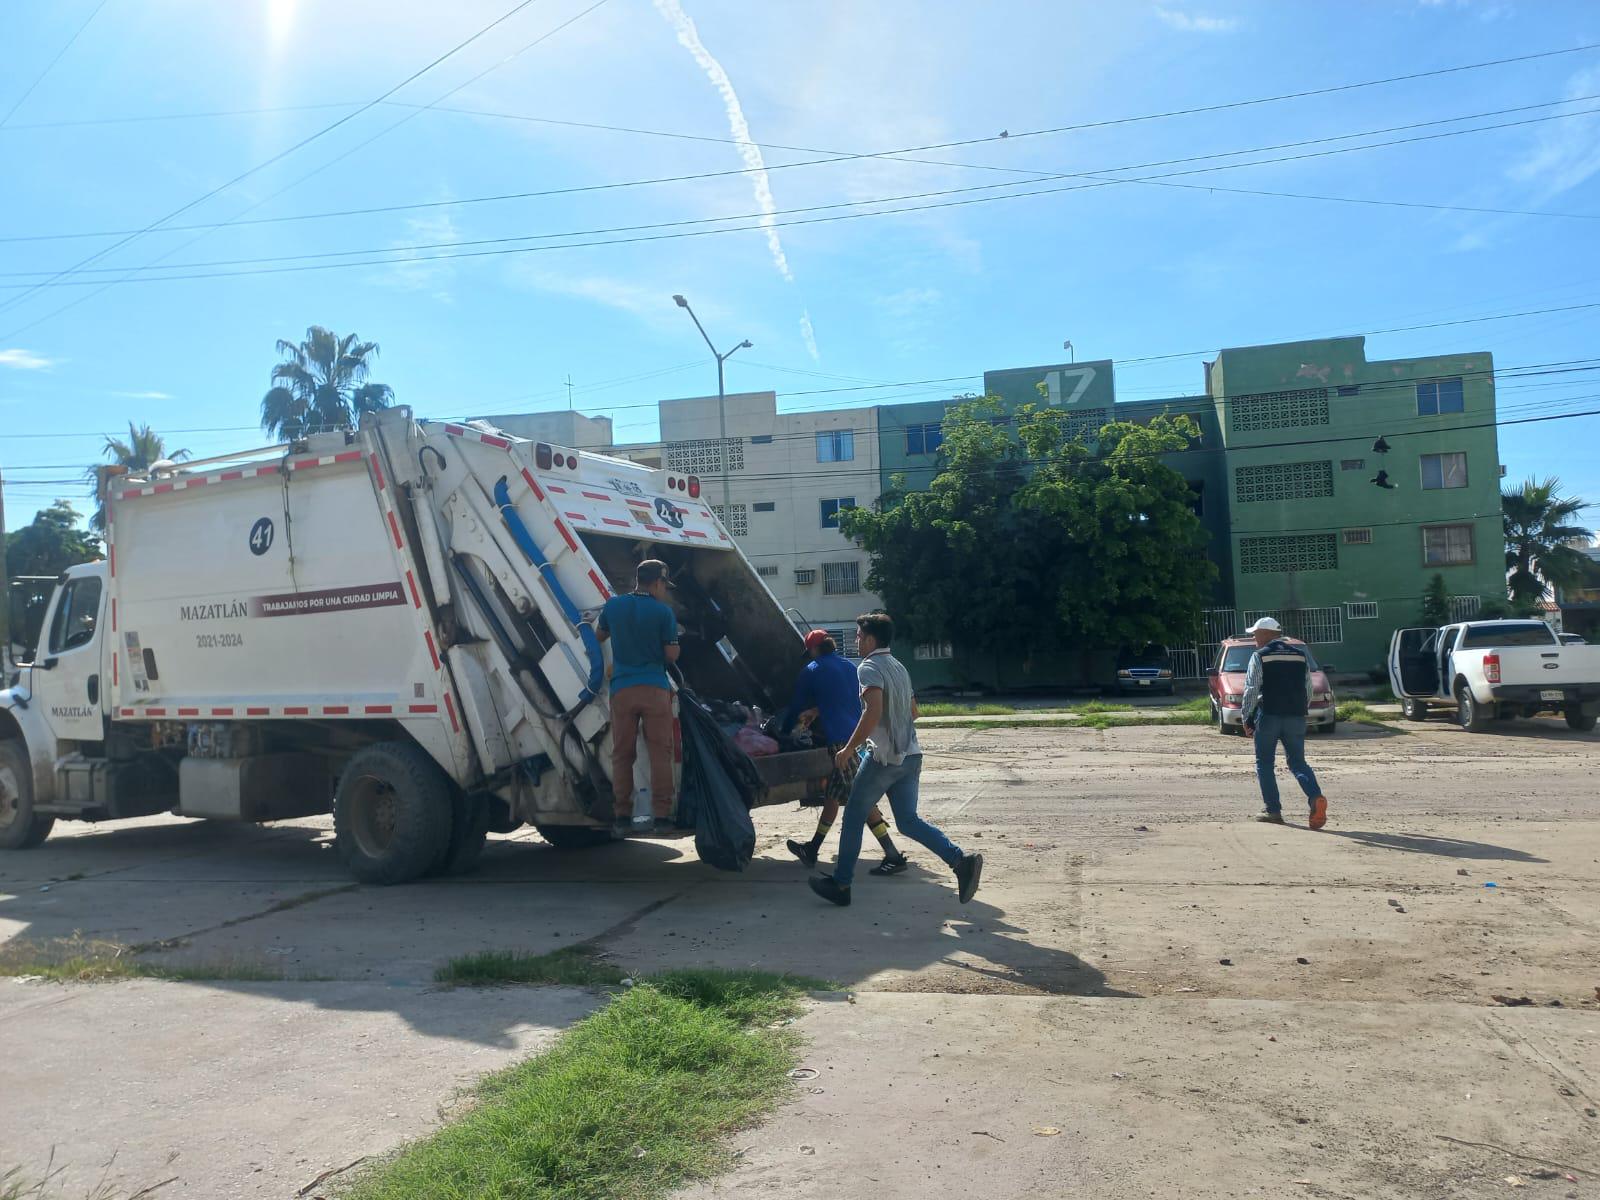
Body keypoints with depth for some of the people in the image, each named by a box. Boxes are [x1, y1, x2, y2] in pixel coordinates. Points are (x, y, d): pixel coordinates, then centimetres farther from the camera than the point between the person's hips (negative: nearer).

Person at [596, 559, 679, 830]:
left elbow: (599, 636, 24)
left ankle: (622, 812, 10)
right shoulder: (663, 611, -4)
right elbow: (672, 655, -3)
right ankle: (662, 812, 0)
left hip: (622, 689, 3)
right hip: (655, 689, -3)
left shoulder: (613, 605, 7)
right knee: (660, 752, 1)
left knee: (622, 753, 8)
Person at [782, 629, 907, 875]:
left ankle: (893, 856, -11)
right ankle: (812, 849, 27)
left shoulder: (812, 671, 0)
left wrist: (783, 732, 24)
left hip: (841, 741, -8)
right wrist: (817, 710, 32)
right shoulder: (850, 666, 18)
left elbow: (797, 707, 10)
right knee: (832, 794, 16)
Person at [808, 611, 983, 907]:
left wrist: (849, 749, -18)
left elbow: (873, 711, -25)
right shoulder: (899, 667, 17)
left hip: (884, 757, -8)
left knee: (853, 817, 6)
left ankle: (841, 884, 13)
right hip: (910, 756, 8)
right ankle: (961, 861, -8)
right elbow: (913, 712, 24)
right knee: (908, 821, 9)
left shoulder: (869, 667, -11)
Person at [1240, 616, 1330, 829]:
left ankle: (1273, 810, 5)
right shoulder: (1300, 654, 12)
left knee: (1264, 764, 7)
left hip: (1268, 716, -4)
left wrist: (1246, 718, -1)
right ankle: (1316, 797, -14)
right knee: (1297, 762, 10)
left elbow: (1251, 691, -8)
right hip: (1296, 717, 5)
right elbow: (1308, 689, 12)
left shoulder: (1260, 656, -4)